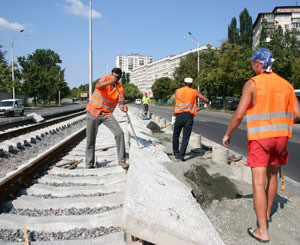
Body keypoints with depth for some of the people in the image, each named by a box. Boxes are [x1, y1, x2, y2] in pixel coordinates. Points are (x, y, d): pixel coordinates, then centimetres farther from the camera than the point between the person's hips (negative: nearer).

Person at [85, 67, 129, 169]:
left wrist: (123, 107, -36)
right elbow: (97, 86, -24)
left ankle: (122, 160, -6)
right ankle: (89, 164, 16)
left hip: (107, 114, 1)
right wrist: (110, 81, -36)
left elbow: (120, 103, -13)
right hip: (93, 112, -1)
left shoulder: (120, 88, -2)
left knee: (119, 133, -16)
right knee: (90, 139, 1)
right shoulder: (106, 78, -3)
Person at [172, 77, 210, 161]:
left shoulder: (178, 91, 9)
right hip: (189, 116, 0)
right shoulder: (195, 92, 9)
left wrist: (175, 114, 5)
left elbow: (176, 104, 0)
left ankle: (176, 153, 22)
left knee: (176, 135, 16)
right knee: (186, 137, 3)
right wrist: (207, 102, 32)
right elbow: (206, 100, 9)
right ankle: (181, 155, -5)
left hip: (180, 115, 0)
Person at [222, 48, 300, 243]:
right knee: (272, 175, 24)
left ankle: (263, 231, -2)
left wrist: (228, 134, 1)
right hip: (280, 137, 6)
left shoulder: (252, 83, -9)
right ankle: (267, 212, 43)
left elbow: (239, 114, -13)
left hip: (259, 138, -6)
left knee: (259, 183, -3)